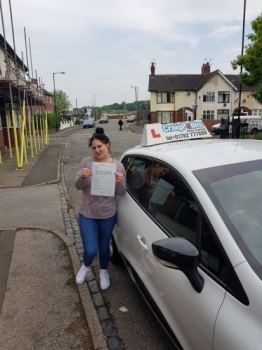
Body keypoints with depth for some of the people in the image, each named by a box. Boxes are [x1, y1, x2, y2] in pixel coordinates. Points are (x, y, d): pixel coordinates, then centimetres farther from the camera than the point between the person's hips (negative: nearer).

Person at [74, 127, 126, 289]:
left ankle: (104, 272, 46)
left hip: (108, 215, 1)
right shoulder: (87, 162, -8)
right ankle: (86, 266, 34)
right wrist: (82, 176, -32)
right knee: (90, 250, -3)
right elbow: (78, 186, -10)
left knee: (104, 247, 18)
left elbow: (121, 193, -6)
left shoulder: (118, 166, -7)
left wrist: (119, 183, -28)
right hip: (87, 213, 0)